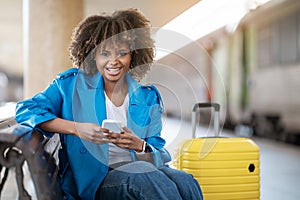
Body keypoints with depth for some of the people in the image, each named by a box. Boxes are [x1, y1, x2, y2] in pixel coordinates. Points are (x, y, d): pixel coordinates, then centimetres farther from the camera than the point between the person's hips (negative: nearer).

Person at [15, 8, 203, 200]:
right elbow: (26, 110, -6)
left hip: (143, 171, 3)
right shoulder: (73, 84, 3)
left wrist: (139, 146, -19)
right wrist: (77, 129, -18)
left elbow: (160, 156, 6)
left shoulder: (148, 98, 10)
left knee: (186, 182, -30)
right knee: (142, 172, -34)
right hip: (93, 182, -2)